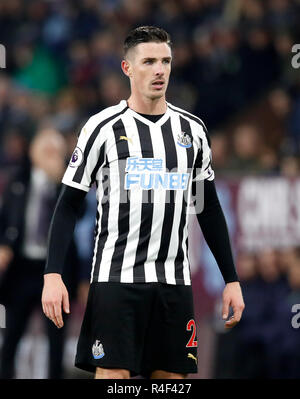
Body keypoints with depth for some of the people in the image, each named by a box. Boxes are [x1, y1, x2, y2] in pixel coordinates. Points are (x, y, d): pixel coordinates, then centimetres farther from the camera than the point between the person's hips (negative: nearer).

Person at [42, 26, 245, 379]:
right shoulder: (103, 128, -1)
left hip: (174, 283, 4)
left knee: (172, 377, 3)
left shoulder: (192, 129, 11)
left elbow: (210, 209, 17)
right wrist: (52, 275, -10)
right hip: (116, 278, -4)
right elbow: (69, 204, 0)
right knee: (112, 375, -10)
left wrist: (231, 280, 13)